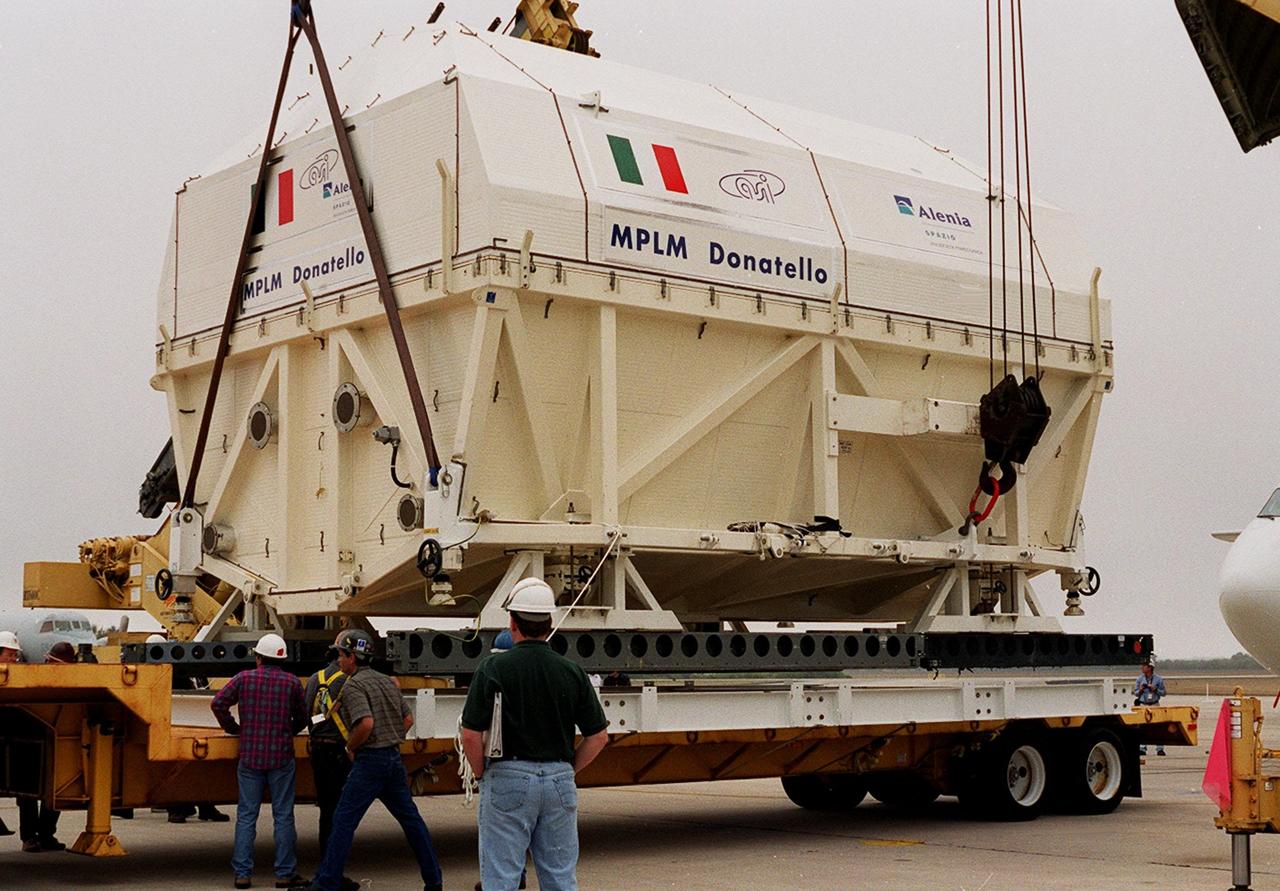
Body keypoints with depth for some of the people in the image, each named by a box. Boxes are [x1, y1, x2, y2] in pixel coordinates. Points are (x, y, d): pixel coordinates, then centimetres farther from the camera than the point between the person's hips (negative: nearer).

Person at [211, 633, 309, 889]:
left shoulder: (244, 678, -1)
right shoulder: (292, 682, 0)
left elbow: (218, 704, -5)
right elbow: (301, 719, 8)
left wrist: (234, 729, 8)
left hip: (250, 757, 0)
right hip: (281, 758, 0)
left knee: (246, 816, 6)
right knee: (283, 816, 5)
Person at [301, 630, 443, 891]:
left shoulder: (353, 685, -12)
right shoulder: (387, 681, 14)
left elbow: (366, 723, -25)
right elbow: (408, 719, 18)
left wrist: (351, 747, -10)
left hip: (370, 760, -8)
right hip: (394, 758, 8)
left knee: (343, 821, -3)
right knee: (410, 818, 13)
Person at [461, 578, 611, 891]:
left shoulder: (494, 668, -8)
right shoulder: (573, 672, 2)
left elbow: (471, 735, -10)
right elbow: (598, 736, 5)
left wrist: (481, 774, 6)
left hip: (508, 780, -3)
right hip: (560, 780, 3)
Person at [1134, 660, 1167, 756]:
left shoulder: (1158, 679, 1)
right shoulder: (1139, 679, 7)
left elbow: (1163, 692, 4)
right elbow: (1135, 693, 11)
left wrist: (1155, 689, -13)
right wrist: (1140, 690, -10)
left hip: (1155, 705, -2)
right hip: (1143, 705, 2)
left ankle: (1160, 749, 2)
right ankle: (1142, 748, 3)